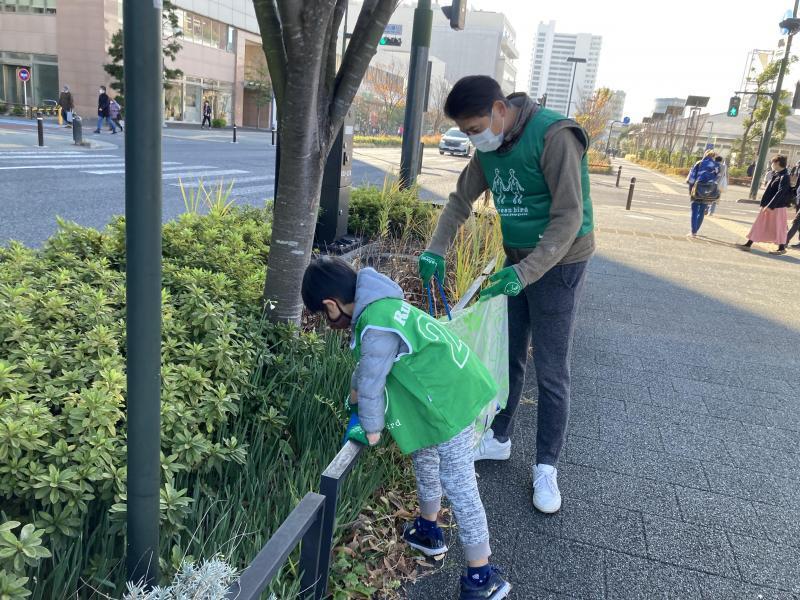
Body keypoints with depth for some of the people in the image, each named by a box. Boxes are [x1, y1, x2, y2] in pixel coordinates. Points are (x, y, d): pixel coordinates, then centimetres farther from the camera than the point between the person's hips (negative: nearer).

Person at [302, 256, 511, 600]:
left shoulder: (377, 328, -28)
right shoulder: (377, 304, 5)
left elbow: (371, 382, -17)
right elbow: (367, 364, 21)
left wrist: (371, 428, -4)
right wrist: (355, 390, 33)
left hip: (448, 401, -11)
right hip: (448, 386, 11)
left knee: (458, 485, -2)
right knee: (424, 458, 26)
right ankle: (428, 531, 46)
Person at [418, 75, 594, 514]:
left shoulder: (553, 136, -22)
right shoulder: (489, 148, 1)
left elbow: (569, 217, -25)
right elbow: (460, 200, 9)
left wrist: (527, 272, -33)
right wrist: (436, 250, -5)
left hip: (557, 264, -7)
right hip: (515, 263, 7)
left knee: (551, 372, 1)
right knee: (507, 358, 14)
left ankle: (546, 466, 15)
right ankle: (498, 439, 32)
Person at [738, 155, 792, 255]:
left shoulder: (784, 177, -16)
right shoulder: (776, 175, 10)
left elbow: (780, 193, -24)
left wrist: (770, 206, -27)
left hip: (777, 207, -9)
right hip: (769, 206, 9)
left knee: (778, 227, 4)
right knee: (759, 225, 9)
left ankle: (782, 248, 17)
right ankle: (748, 244, 13)